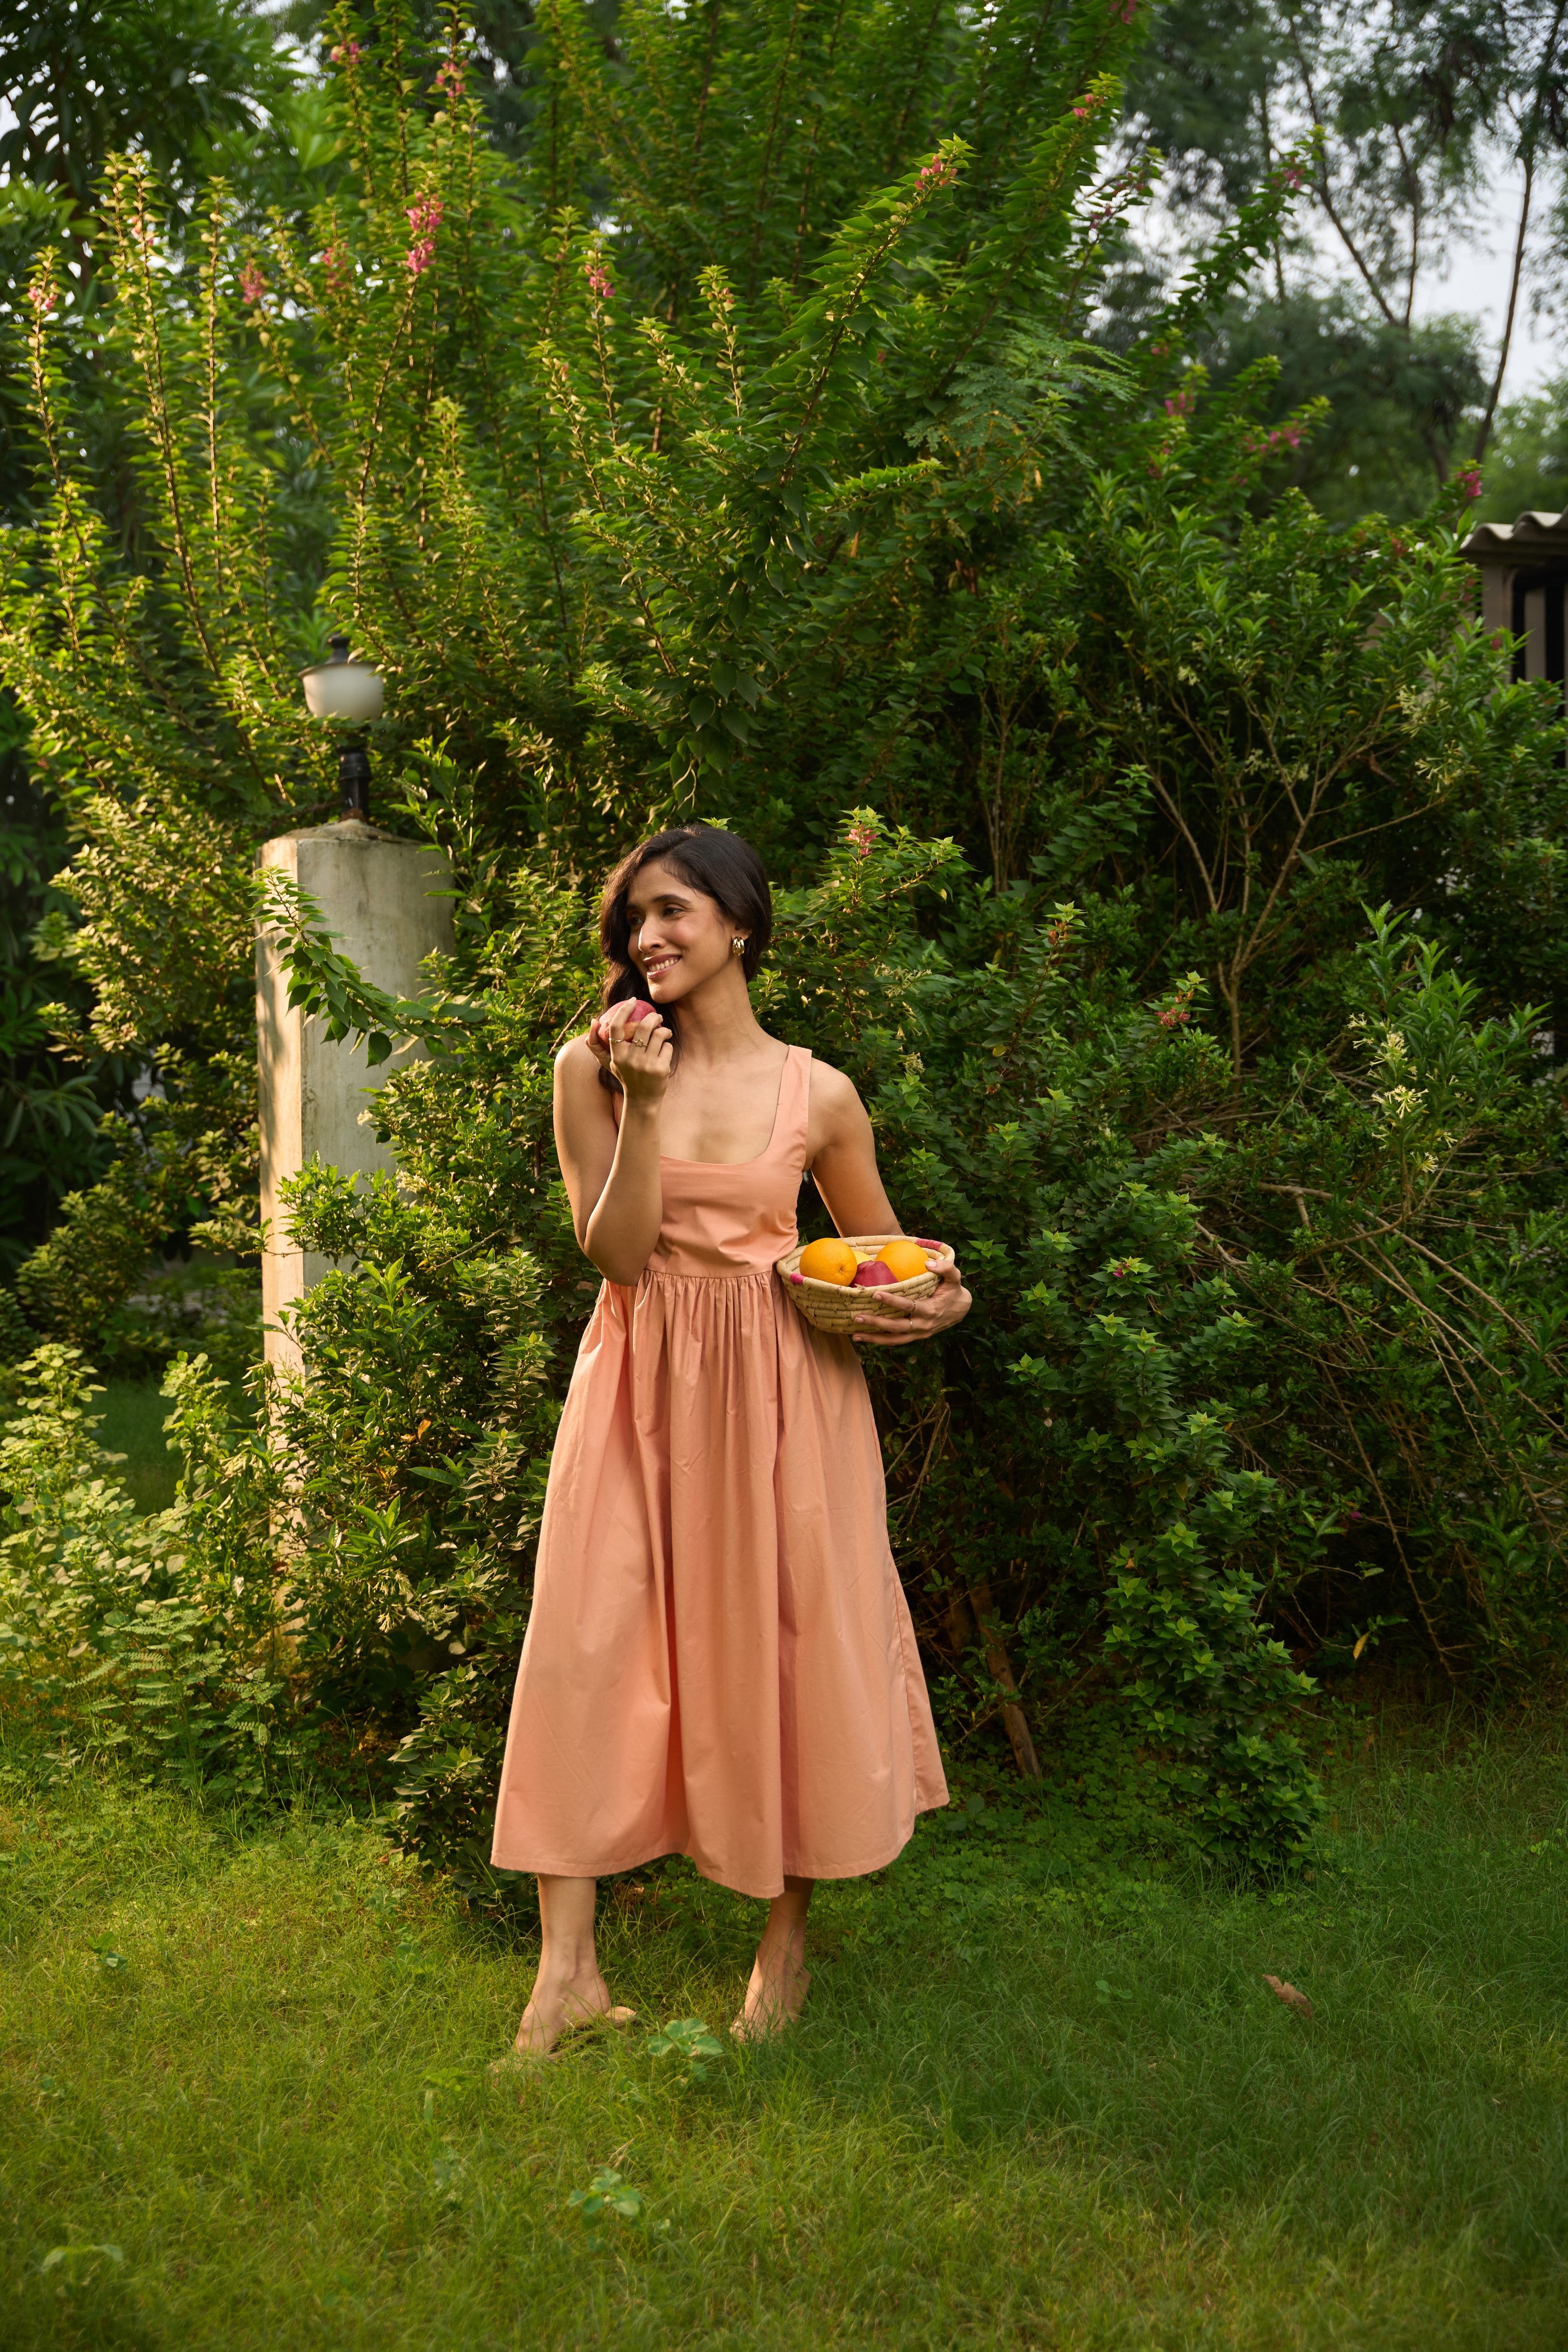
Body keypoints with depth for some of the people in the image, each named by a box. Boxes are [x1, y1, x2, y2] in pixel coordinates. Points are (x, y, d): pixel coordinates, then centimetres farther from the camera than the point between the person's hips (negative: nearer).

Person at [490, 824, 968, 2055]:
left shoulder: (819, 1096, 1)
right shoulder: (594, 1069, 0)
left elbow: (886, 1251, 13)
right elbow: (617, 1253, -7)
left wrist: (941, 1299, -8)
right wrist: (644, 1103, -16)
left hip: (779, 1391, 0)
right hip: (641, 1387, 0)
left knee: (791, 1646, 4)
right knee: (590, 1647, -5)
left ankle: (788, 1940, 22)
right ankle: (569, 1966, 3)